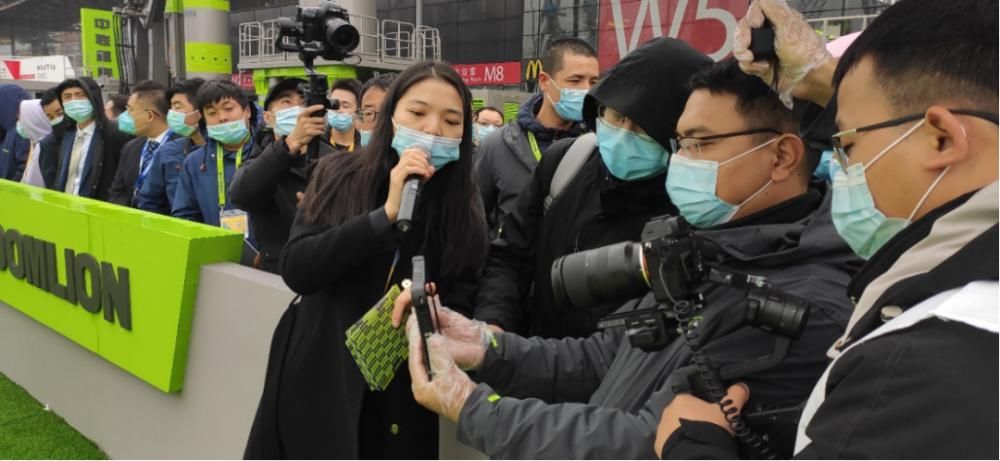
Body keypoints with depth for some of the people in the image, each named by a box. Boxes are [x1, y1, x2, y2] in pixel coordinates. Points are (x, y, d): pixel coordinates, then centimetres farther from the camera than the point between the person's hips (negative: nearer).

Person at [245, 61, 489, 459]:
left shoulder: (465, 208, -1)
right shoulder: (341, 174, -3)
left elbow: (462, 302, -2)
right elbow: (296, 269, -13)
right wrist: (386, 214, -22)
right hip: (319, 382, 0)